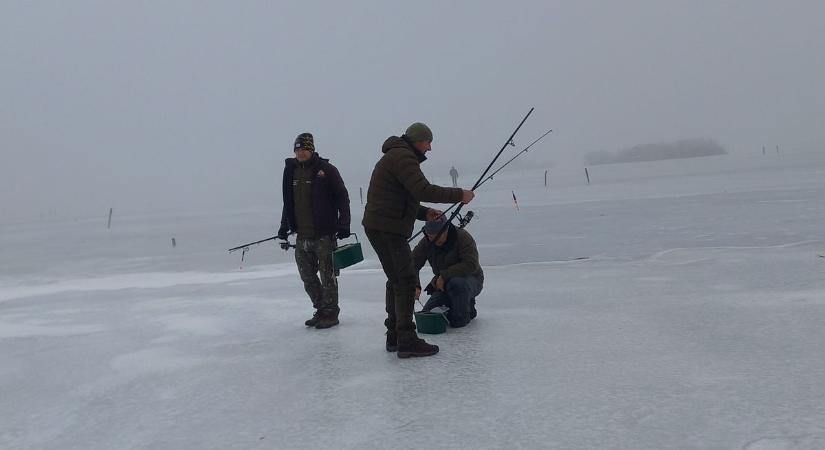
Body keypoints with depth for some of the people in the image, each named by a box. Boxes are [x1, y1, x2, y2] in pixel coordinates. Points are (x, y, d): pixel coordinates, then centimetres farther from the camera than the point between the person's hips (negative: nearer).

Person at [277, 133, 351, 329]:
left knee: (327, 276, 1)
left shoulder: (326, 169, -6)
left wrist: (343, 224, -13)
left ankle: (330, 313, 12)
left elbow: (342, 197, -7)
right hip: (302, 235, 6)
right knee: (307, 276, 11)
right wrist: (285, 226, 18)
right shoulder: (291, 171, 11)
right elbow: (288, 202, 21)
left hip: (324, 234, -6)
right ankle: (321, 310, 24)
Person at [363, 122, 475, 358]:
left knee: (396, 280, 16)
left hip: (380, 227, 11)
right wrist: (459, 195, -17)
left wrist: (425, 213, 14)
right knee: (406, 280, -9)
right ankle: (407, 340, -9)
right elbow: (423, 190, -24)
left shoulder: (398, 156, 23)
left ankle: (394, 336, 23)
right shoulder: (403, 156, -12)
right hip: (387, 229, -11)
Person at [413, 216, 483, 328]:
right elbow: (413, 263, -12)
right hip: (443, 285, 6)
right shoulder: (426, 242, -8)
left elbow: (471, 265, -31)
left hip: (470, 280, -6)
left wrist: (444, 276, -33)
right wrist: (415, 286, -29)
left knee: (456, 283, -40)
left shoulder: (463, 237, -22)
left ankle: (462, 317, -14)